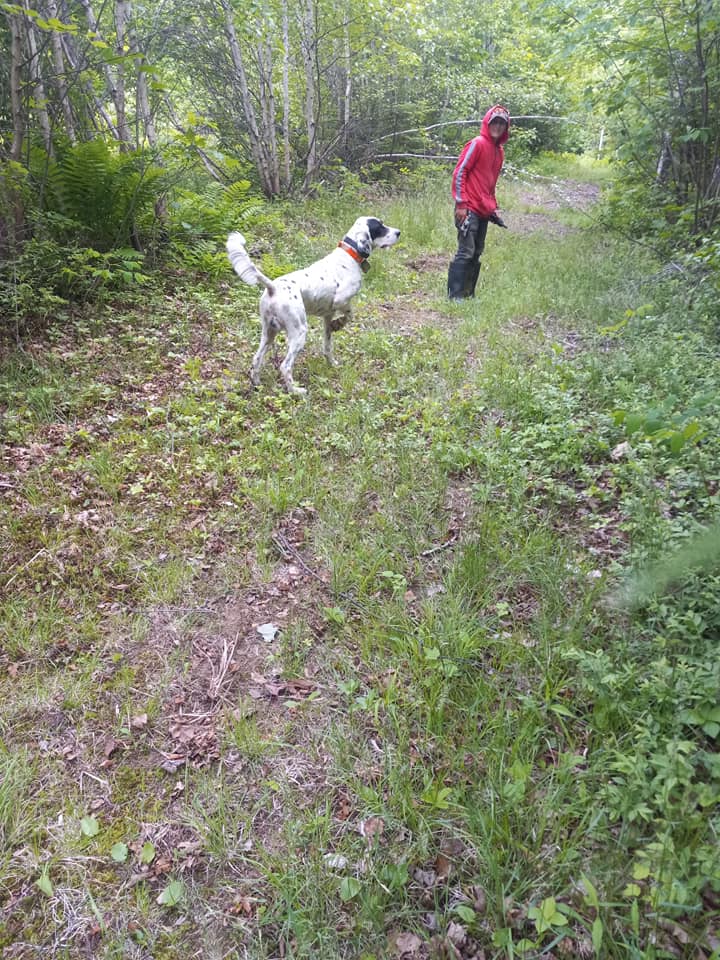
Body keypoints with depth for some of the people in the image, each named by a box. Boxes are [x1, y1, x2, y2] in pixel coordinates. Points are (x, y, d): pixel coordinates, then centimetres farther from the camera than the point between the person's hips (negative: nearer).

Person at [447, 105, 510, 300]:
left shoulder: (499, 151, 17)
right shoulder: (478, 144, -7)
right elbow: (459, 173, -10)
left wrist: (493, 207, 18)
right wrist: (461, 204, -15)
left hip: (484, 211, 8)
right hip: (469, 209, -8)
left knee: (476, 253, 8)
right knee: (466, 251, -12)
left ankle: (468, 293, 13)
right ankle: (455, 295, -11)